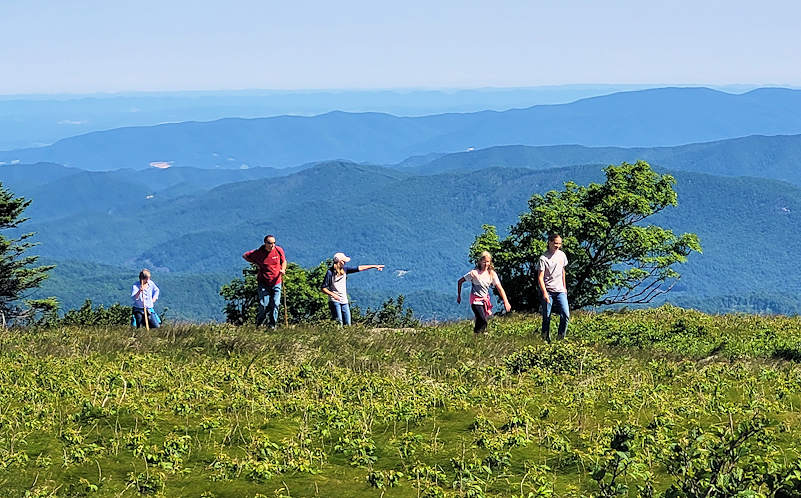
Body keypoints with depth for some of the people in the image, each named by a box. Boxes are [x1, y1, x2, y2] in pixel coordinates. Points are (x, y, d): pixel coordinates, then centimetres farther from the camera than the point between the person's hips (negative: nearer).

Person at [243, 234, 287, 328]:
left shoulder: (279, 250, -3)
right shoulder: (258, 252, -8)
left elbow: (284, 261, 14)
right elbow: (245, 256, 6)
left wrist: (283, 270, -6)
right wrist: (256, 264, 0)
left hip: (276, 282, 2)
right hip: (264, 283, -2)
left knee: (275, 304, -5)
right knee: (264, 305, -8)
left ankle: (272, 325, 7)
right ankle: (259, 322, 18)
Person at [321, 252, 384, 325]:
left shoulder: (344, 269, 8)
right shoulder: (330, 272, -8)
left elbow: (359, 268, 12)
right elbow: (324, 289, -7)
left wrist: (375, 266, 12)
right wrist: (332, 294, -24)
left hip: (344, 301, 6)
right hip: (335, 301, -6)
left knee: (347, 324, 2)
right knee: (339, 324, -13)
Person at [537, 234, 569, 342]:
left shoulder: (561, 255, 6)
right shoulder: (543, 258, -9)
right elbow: (540, 277, -13)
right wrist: (544, 292, -22)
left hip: (560, 290, 4)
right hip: (547, 290, -4)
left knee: (566, 315, -7)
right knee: (546, 317, 0)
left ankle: (561, 338, 6)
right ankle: (546, 339, 11)